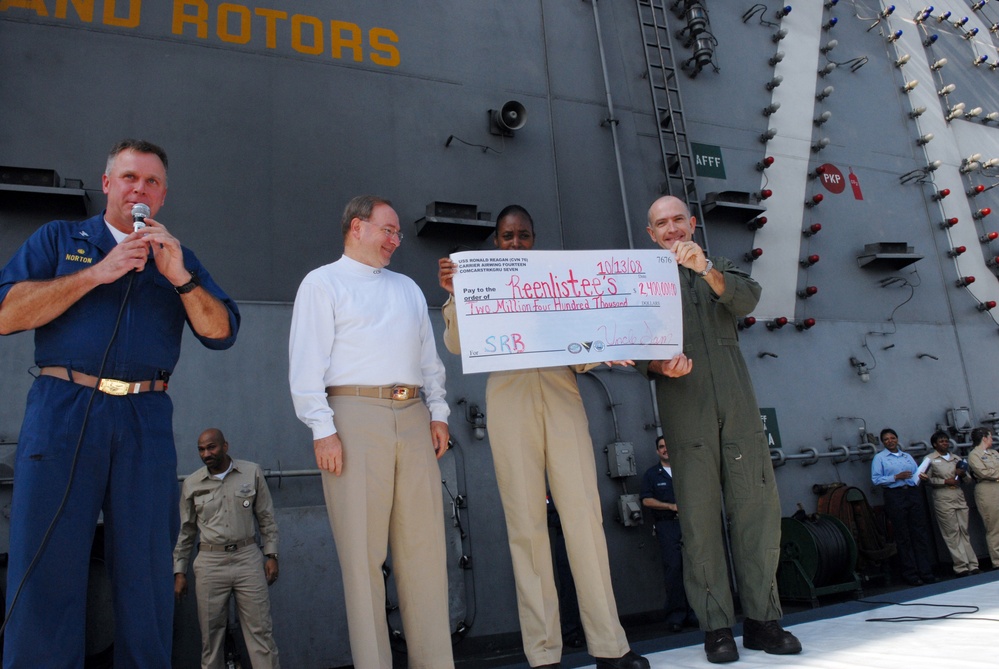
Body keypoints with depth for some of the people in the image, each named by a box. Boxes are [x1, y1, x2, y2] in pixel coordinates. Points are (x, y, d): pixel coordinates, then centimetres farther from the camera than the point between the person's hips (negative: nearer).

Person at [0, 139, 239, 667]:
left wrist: (179, 276, -9)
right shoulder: (58, 239, 15)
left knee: (146, 574, 5)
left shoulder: (178, 259, 18)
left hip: (147, 424, 2)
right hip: (62, 412, -1)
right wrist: (98, 273, -7)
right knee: (46, 571, -1)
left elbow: (222, 332, 5)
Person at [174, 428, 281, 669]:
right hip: (210, 563, 1)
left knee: (260, 630, 0)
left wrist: (271, 555, 2)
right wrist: (179, 572, 9)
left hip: (248, 558, -1)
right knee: (210, 633, 5)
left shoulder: (252, 472, 2)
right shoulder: (191, 483, 5)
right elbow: (185, 531, 11)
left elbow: (266, 518, 7)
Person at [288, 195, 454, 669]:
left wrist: (438, 411, 10)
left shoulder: (408, 288, 25)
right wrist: (322, 429, -11)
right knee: (363, 549, -3)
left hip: (414, 418, 5)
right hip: (355, 414, -5)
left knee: (424, 545, 4)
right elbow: (307, 363, -2)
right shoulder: (323, 283, 7)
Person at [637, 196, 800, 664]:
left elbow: (747, 299, -1)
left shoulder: (718, 270, 22)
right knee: (700, 516, -5)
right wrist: (662, 366, -17)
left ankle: (762, 620, 9)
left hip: (738, 405, 3)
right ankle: (716, 627, 2)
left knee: (758, 507, -1)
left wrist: (704, 267, -18)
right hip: (686, 411, -2)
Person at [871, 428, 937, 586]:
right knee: (903, 537, 1)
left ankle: (926, 572, 6)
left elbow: (917, 473, 18)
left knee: (921, 533, 1)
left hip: (913, 494, 4)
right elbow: (875, 479, -6)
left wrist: (922, 477, -3)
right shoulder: (879, 458, 4)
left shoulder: (907, 456, 20)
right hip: (894, 496, -4)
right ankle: (910, 574, 7)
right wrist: (896, 477, -13)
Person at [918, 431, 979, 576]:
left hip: (959, 497, 4)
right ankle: (961, 567, -2)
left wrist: (963, 474, 2)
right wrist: (945, 481, -11)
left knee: (964, 531, 2)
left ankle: (972, 565, 5)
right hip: (943, 500, -4)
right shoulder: (930, 459, 5)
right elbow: (927, 480, -3)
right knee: (952, 533, -5)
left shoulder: (956, 458, 20)